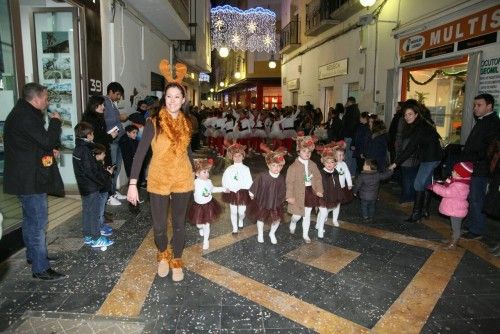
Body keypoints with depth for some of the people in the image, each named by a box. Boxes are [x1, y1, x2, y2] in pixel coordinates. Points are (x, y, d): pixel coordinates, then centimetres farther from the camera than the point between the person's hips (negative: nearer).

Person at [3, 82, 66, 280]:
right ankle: (41, 268, 2)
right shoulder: (26, 117, -22)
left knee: (30, 219, 22)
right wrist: (55, 121, -10)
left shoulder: (22, 113, 12)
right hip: (29, 180, -11)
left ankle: (33, 255, 37)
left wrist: (50, 149, 5)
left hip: (25, 177, 11)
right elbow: (47, 141, -24)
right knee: (38, 222, -5)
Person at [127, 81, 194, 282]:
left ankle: (177, 260, 34)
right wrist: (132, 184, -19)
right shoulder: (154, 122, -12)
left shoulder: (186, 122, 1)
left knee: (179, 223, 13)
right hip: (158, 181, -3)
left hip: (183, 180, 3)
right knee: (159, 226, 4)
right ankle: (163, 255, 36)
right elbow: (140, 153, -15)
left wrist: (193, 174, 15)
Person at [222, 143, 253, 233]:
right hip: (232, 193, 0)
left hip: (243, 193, 0)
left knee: (241, 212, 5)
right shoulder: (229, 169, -2)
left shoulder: (246, 169, -2)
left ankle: (241, 221, 39)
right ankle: (235, 228, 23)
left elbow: (249, 182, -5)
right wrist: (226, 188, -15)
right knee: (233, 212, 7)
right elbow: (224, 180, -1)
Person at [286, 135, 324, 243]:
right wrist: (290, 196, -16)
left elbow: (318, 178, 5)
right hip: (298, 193, -4)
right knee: (298, 215, 4)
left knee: (307, 215, 14)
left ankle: (305, 234, 28)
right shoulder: (294, 166, -14)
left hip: (310, 192, 4)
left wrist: (319, 190, -3)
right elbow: (290, 182, -14)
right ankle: (293, 223, 40)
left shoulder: (313, 165, 1)